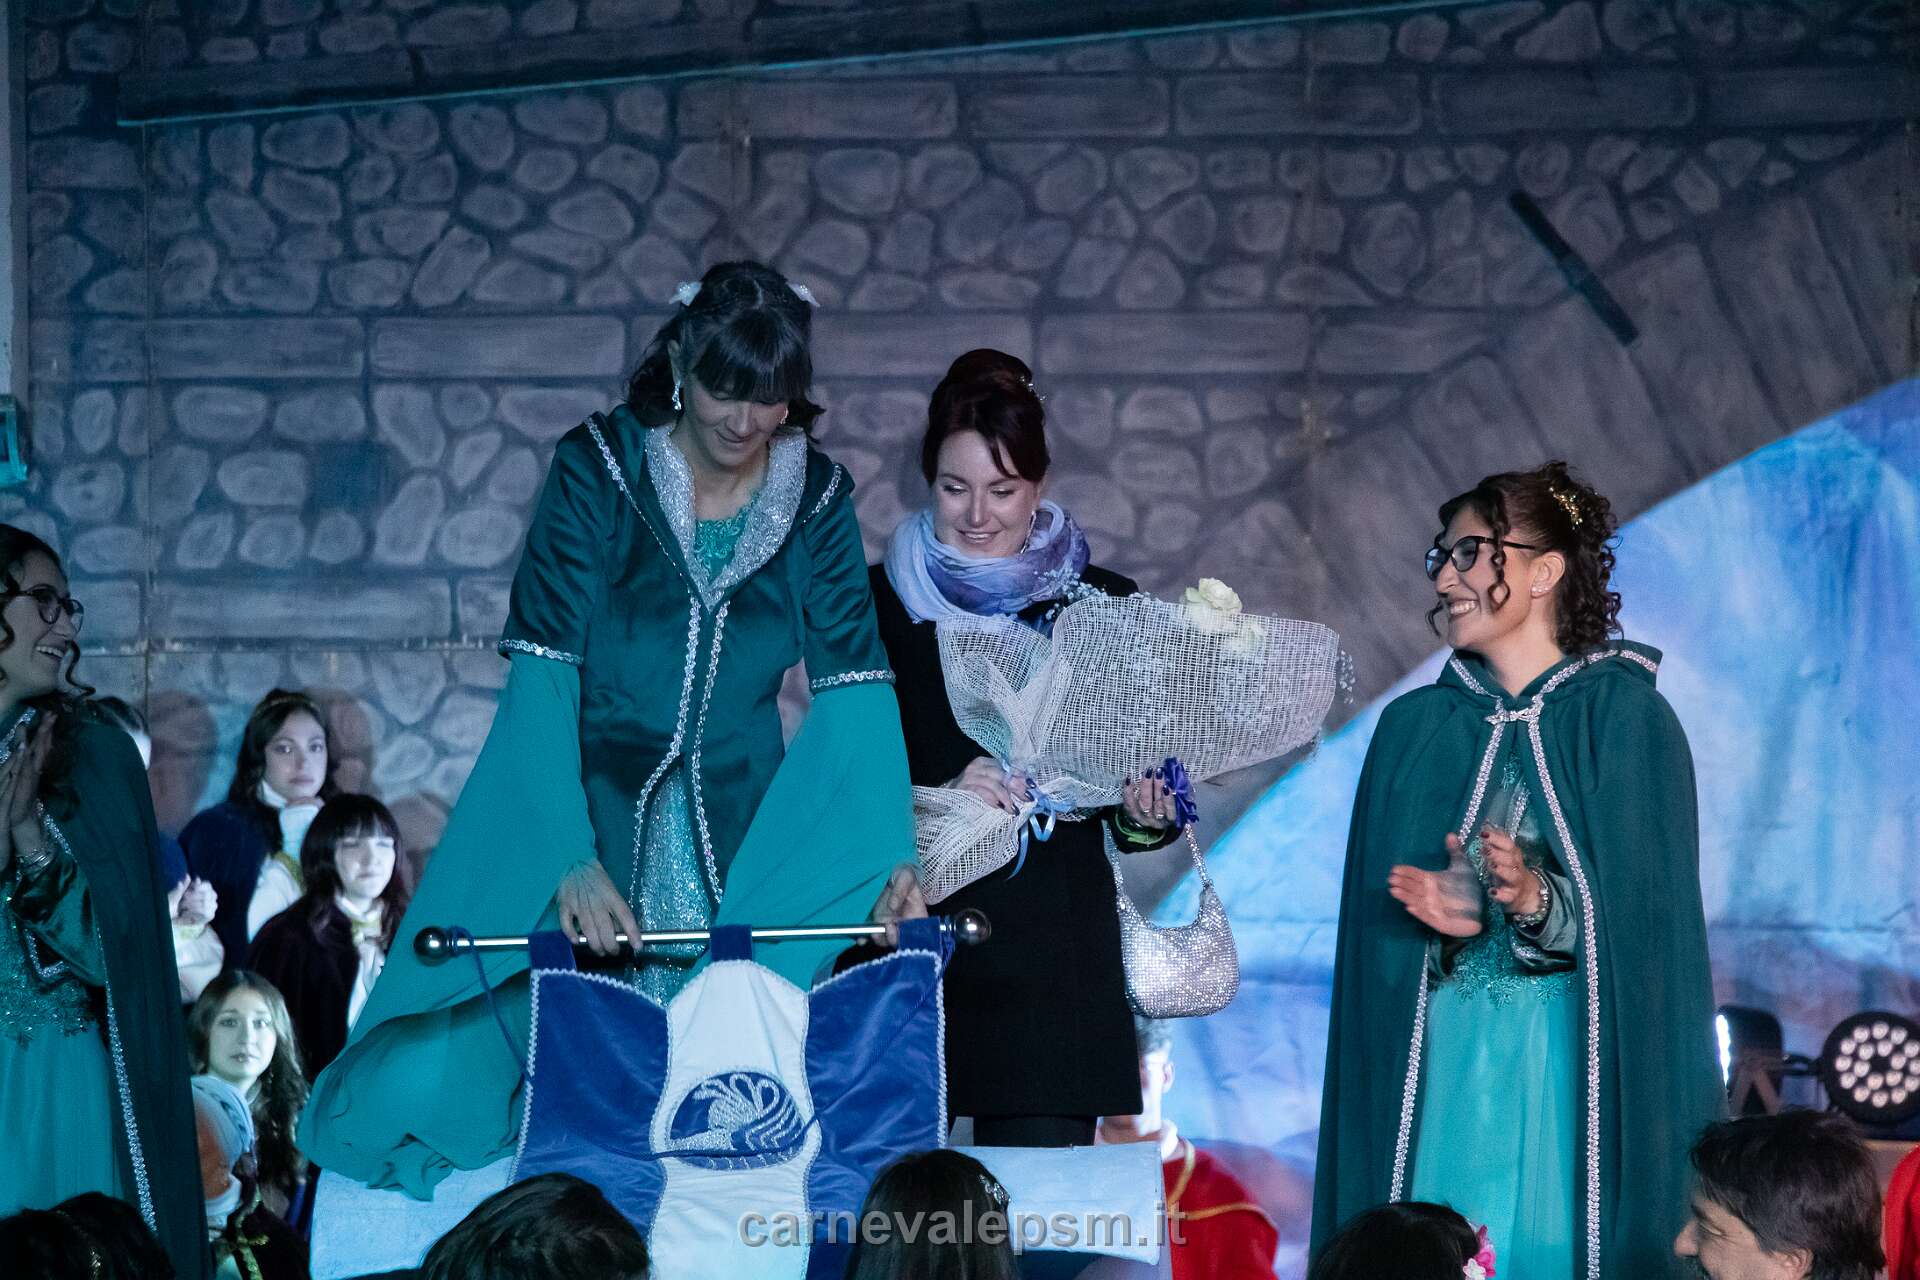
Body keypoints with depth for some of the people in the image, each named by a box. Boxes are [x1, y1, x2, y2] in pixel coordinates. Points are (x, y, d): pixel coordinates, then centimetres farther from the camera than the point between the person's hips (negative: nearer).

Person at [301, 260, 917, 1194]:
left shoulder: (817, 496, -1)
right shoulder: (597, 469, -10)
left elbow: (855, 687, -6)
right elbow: (542, 673, -17)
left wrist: (892, 855, -21)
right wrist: (571, 856, -29)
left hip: (742, 845, 2)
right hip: (592, 818, -2)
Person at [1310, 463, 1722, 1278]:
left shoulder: (1626, 718, -2)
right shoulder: (1414, 729, 10)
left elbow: (1649, 915, -7)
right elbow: (1374, 927, 9)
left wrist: (1539, 902, -22)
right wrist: (1435, 914, -12)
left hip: (1578, 1063, -3)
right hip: (1440, 1066, 3)